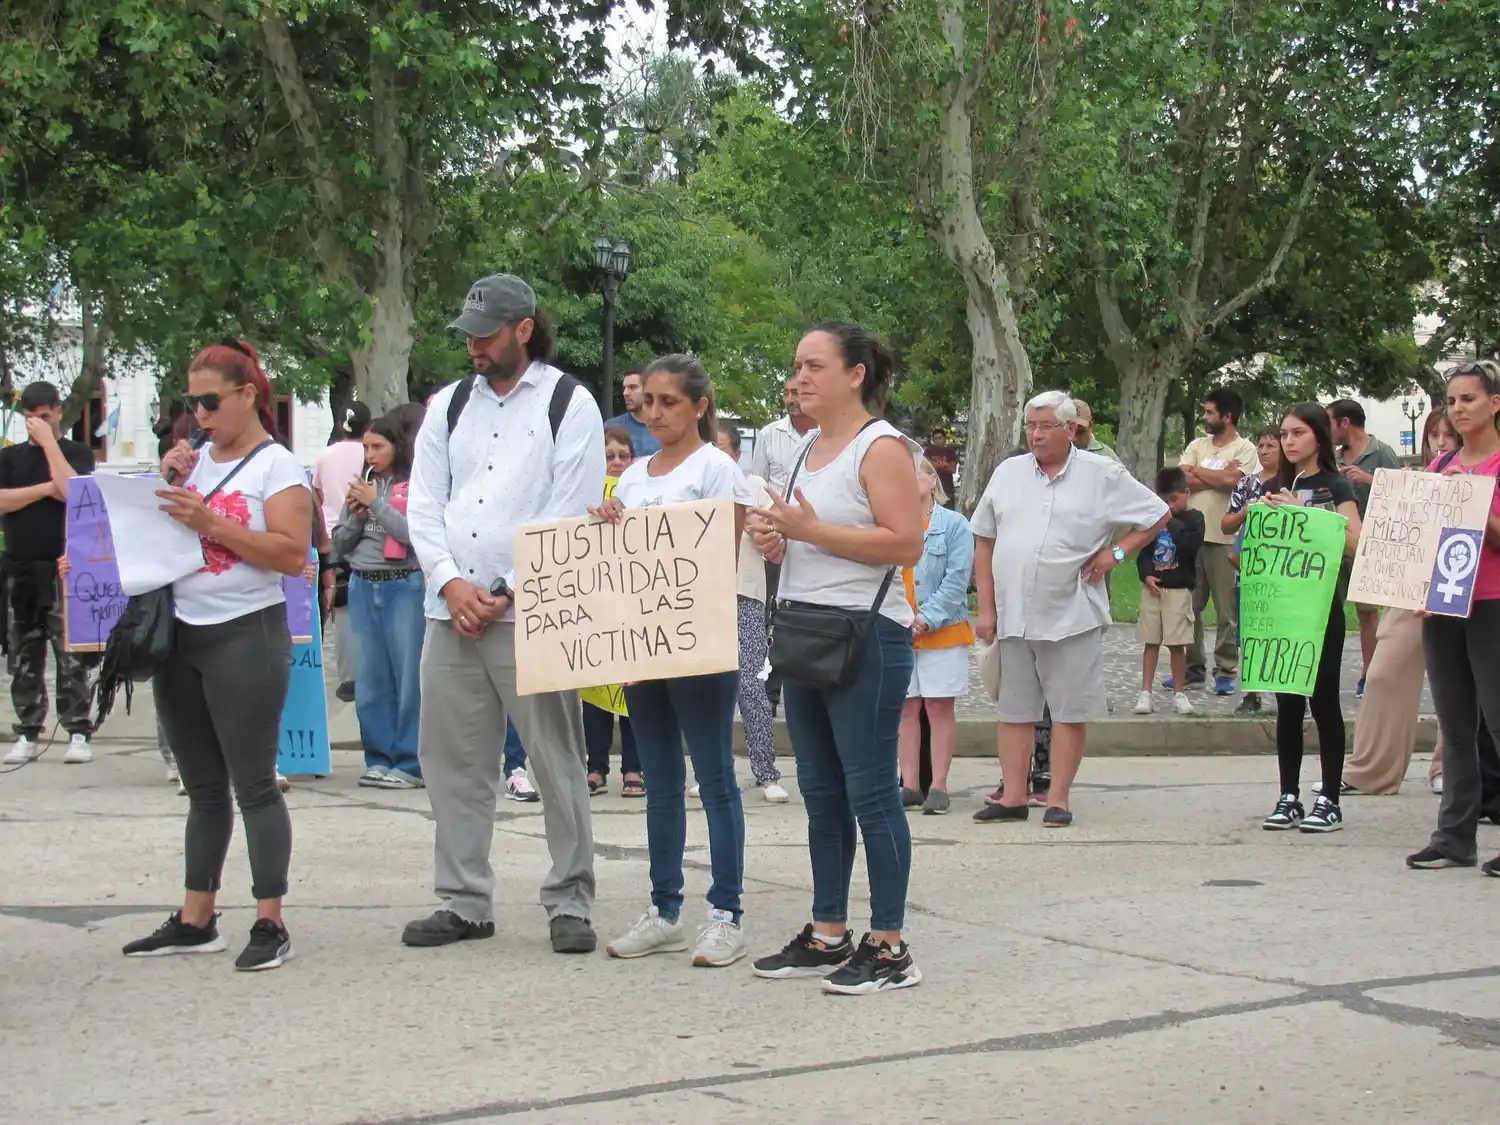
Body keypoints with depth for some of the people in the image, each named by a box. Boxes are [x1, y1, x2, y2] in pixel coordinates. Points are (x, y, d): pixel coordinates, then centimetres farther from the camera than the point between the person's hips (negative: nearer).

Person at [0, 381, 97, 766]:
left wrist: (48, 441, -10)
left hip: (64, 570, -3)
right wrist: (46, 489, -8)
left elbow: (73, 491, -13)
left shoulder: (77, 452, 6)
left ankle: (78, 734, -3)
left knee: (71, 657, -6)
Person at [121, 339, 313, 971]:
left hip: (245, 636, -7)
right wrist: (167, 485, 1)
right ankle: (195, 920, 15)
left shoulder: (277, 466, -6)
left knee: (253, 783, -5)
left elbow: (293, 554, -16)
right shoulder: (193, 461, 13)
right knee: (203, 788, 11)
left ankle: (270, 924, -2)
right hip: (180, 635, 7)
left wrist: (209, 522, -20)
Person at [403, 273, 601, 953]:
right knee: (452, 760, 8)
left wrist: (505, 593, -10)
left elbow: (572, 515, -6)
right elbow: (424, 505, 10)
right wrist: (451, 582, -6)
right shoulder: (449, 405, 15)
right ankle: (464, 902, 17)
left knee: (557, 760, -3)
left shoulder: (569, 404, 0)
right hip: (451, 612, 5)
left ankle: (570, 904, 5)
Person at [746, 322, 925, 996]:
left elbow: (907, 543, -19)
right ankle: (827, 937, 20)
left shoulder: (882, 447, -9)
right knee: (821, 795, 13)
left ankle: (889, 948, 0)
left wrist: (808, 529, -19)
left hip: (866, 637, -9)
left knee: (870, 794, -6)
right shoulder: (807, 449, 16)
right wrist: (774, 537, 5)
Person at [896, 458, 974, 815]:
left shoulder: (954, 525, -3)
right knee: (907, 709, 6)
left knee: (940, 708, 1)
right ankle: (910, 786, 12)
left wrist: (925, 619, -15)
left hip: (943, 632, -3)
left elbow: (956, 581, -9)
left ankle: (938, 788, 4)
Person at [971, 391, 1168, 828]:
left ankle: (1059, 799, 9)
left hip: (1071, 616, -3)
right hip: (1013, 616, 3)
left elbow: (1157, 515, 6)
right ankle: (1013, 796, 15)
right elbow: (984, 541, 12)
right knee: (1014, 710, 8)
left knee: (1070, 710, 1)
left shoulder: (1103, 475, -1)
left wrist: (1117, 552, -4)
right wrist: (986, 607, 6)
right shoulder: (1008, 473, 9)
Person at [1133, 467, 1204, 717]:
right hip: (1152, 587, 3)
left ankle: (1179, 693, 10)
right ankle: (1145, 693, 6)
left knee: (1177, 643, 0)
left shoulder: (1193, 518, -1)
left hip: (1179, 589, -3)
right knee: (1151, 641, 4)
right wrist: (1146, 574, -7)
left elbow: (1191, 546, -18)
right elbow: (1143, 550, 9)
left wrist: (1172, 523, -12)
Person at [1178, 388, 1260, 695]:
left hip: (1225, 538, -5)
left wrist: (1198, 471, -2)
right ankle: (1192, 668, 16)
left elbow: (1231, 480, -18)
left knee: (1227, 609, -1)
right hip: (1193, 534, 5)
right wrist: (1219, 478, -10)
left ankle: (1225, 672, 4)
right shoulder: (1197, 445, 12)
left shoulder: (1244, 449, -2)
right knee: (1189, 606, 8)